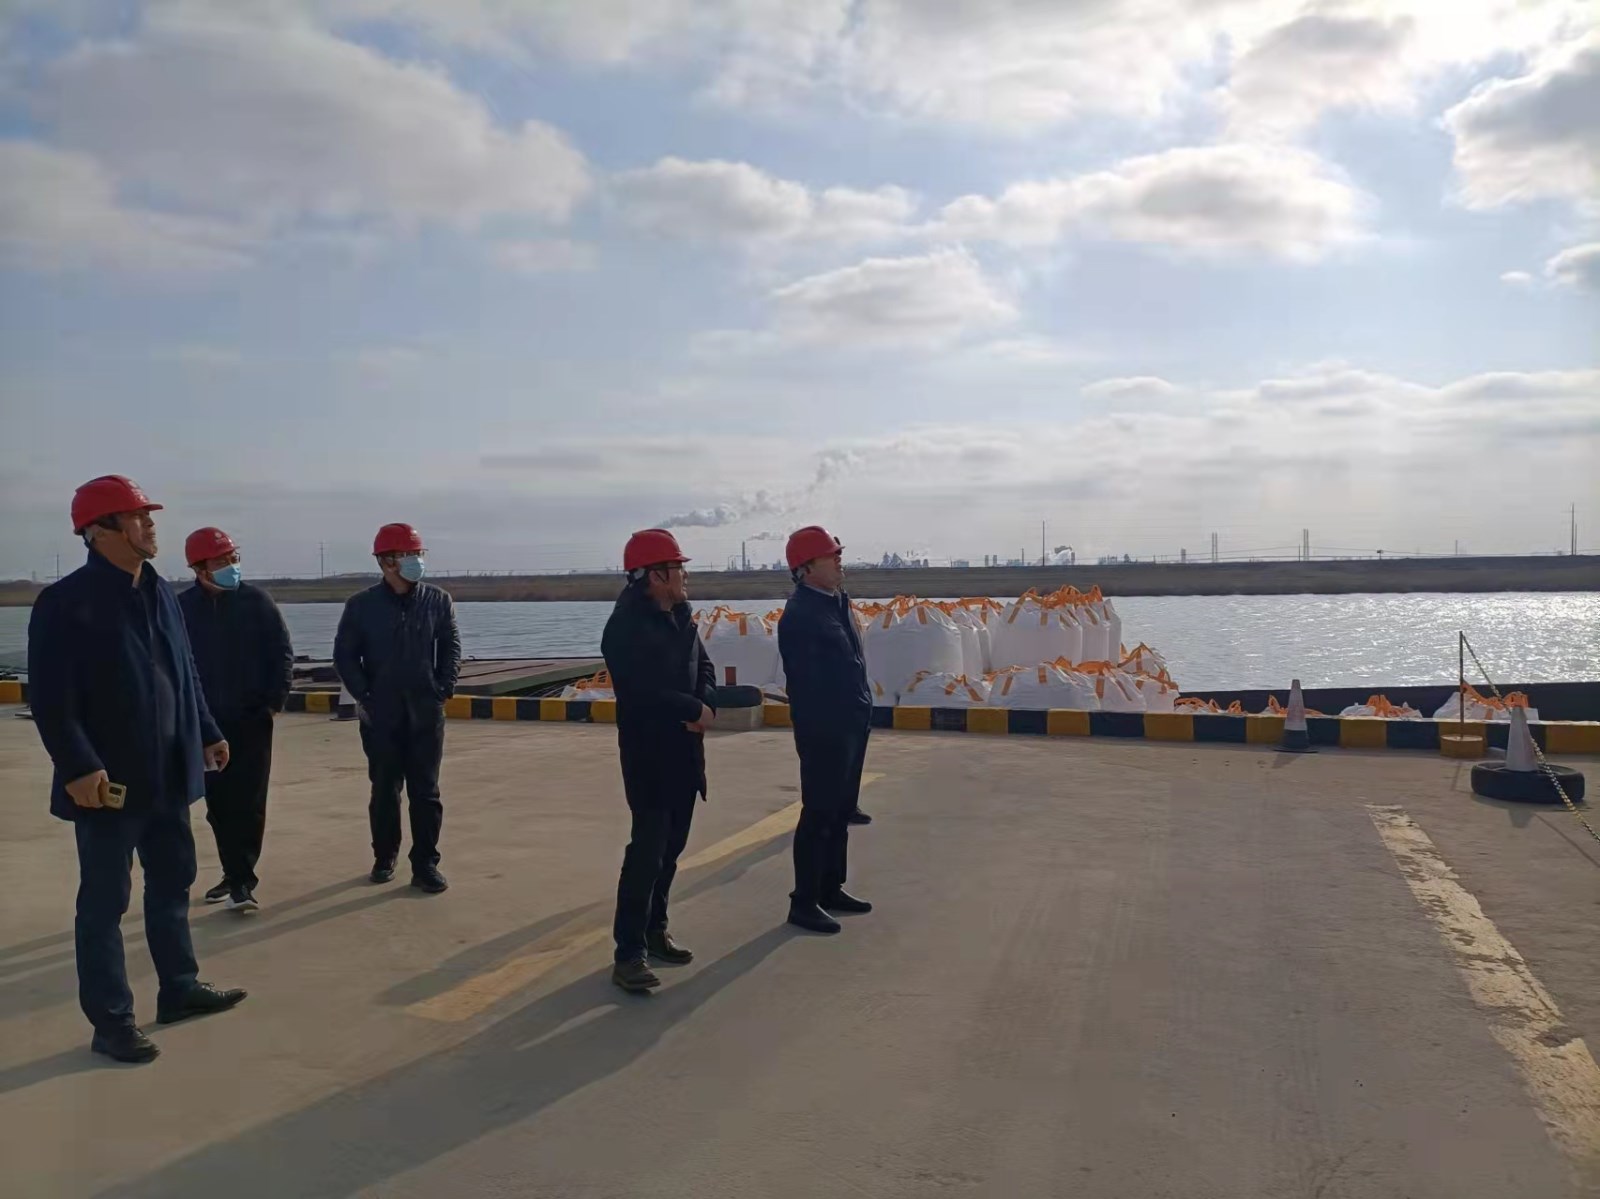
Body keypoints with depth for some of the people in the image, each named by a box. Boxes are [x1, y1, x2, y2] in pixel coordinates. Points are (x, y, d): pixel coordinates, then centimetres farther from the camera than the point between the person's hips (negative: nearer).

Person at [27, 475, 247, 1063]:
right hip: (108, 782, -7)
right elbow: (49, 698, -18)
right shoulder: (64, 602, -14)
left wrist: (207, 733, 16)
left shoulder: (159, 592, 8)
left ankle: (179, 987, 33)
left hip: (167, 774, 7)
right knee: (105, 901, 4)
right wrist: (78, 766, -24)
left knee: (172, 882, 17)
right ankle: (111, 1022, 15)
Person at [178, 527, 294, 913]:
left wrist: (276, 698, -7)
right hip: (206, 723, 2)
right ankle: (238, 876, 19)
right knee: (219, 805, 8)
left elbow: (282, 652, -1)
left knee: (249, 803, -2)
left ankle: (240, 879, 4)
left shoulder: (256, 601, -3)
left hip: (252, 719, -2)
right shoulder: (182, 607, 0)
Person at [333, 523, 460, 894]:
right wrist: (364, 696, -3)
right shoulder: (361, 605, -1)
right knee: (384, 789, 9)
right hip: (381, 715, 0)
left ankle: (425, 863, 9)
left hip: (426, 712, 1)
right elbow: (344, 655, 3)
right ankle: (384, 857, 26)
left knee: (425, 790, 2)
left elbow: (452, 649, 6)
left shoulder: (438, 601, 3)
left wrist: (443, 690, -3)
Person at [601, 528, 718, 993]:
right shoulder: (626, 625, -16)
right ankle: (629, 954, -3)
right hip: (648, 752, -8)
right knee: (648, 847, -9)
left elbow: (704, 668, 11)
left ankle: (655, 930, 28)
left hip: (684, 750, 8)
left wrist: (707, 705, -10)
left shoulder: (680, 618, 10)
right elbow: (644, 692, -24)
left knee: (671, 845, 14)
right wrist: (694, 710, -16)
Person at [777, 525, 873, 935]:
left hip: (851, 726, 9)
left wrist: (860, 715, 16)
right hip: (824, 731, -9)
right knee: (819, 815, -1)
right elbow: (805, 681, -21)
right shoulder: (800, 614, -19)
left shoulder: (837, 601, 10)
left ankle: (831, 889, 29)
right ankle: (804, 902, 9)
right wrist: (818, 730, -21)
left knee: (840, 811, 17)